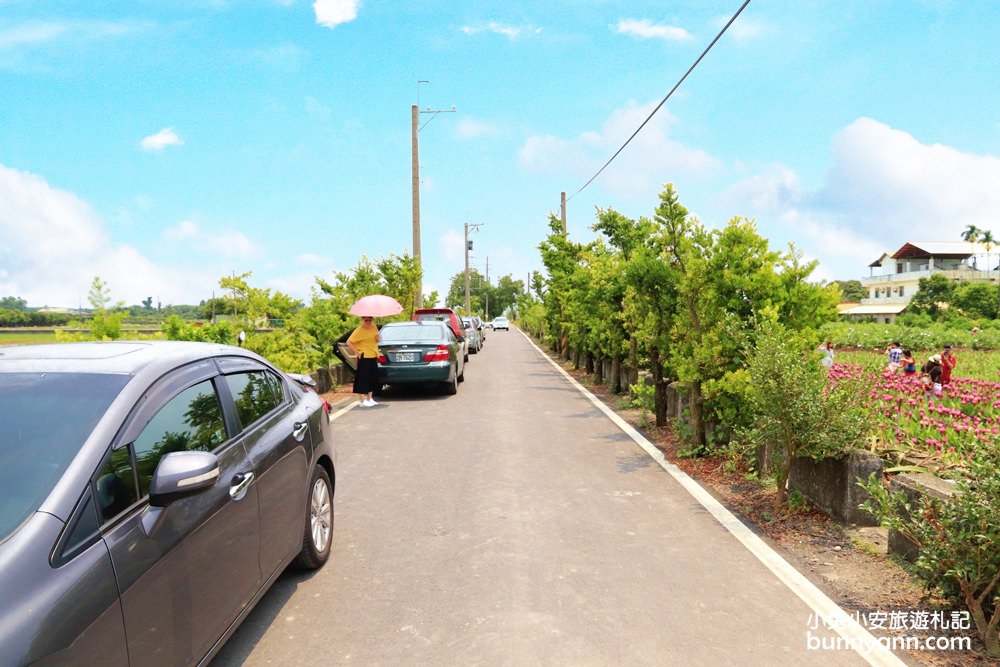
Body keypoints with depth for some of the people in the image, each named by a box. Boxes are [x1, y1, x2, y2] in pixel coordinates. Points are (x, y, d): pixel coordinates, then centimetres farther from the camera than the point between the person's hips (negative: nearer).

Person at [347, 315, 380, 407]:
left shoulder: (374, 327, 8)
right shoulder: (359, 330, -13)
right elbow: (349, 342, -16)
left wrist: (377, 338, -1)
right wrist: (357, 352, -17)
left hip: (373, 357, 8)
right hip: (364, 358, -8)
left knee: (372, 379, 13)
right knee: (363, 379, -4)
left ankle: (369, 399, 24)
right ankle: (362, 401, 1)